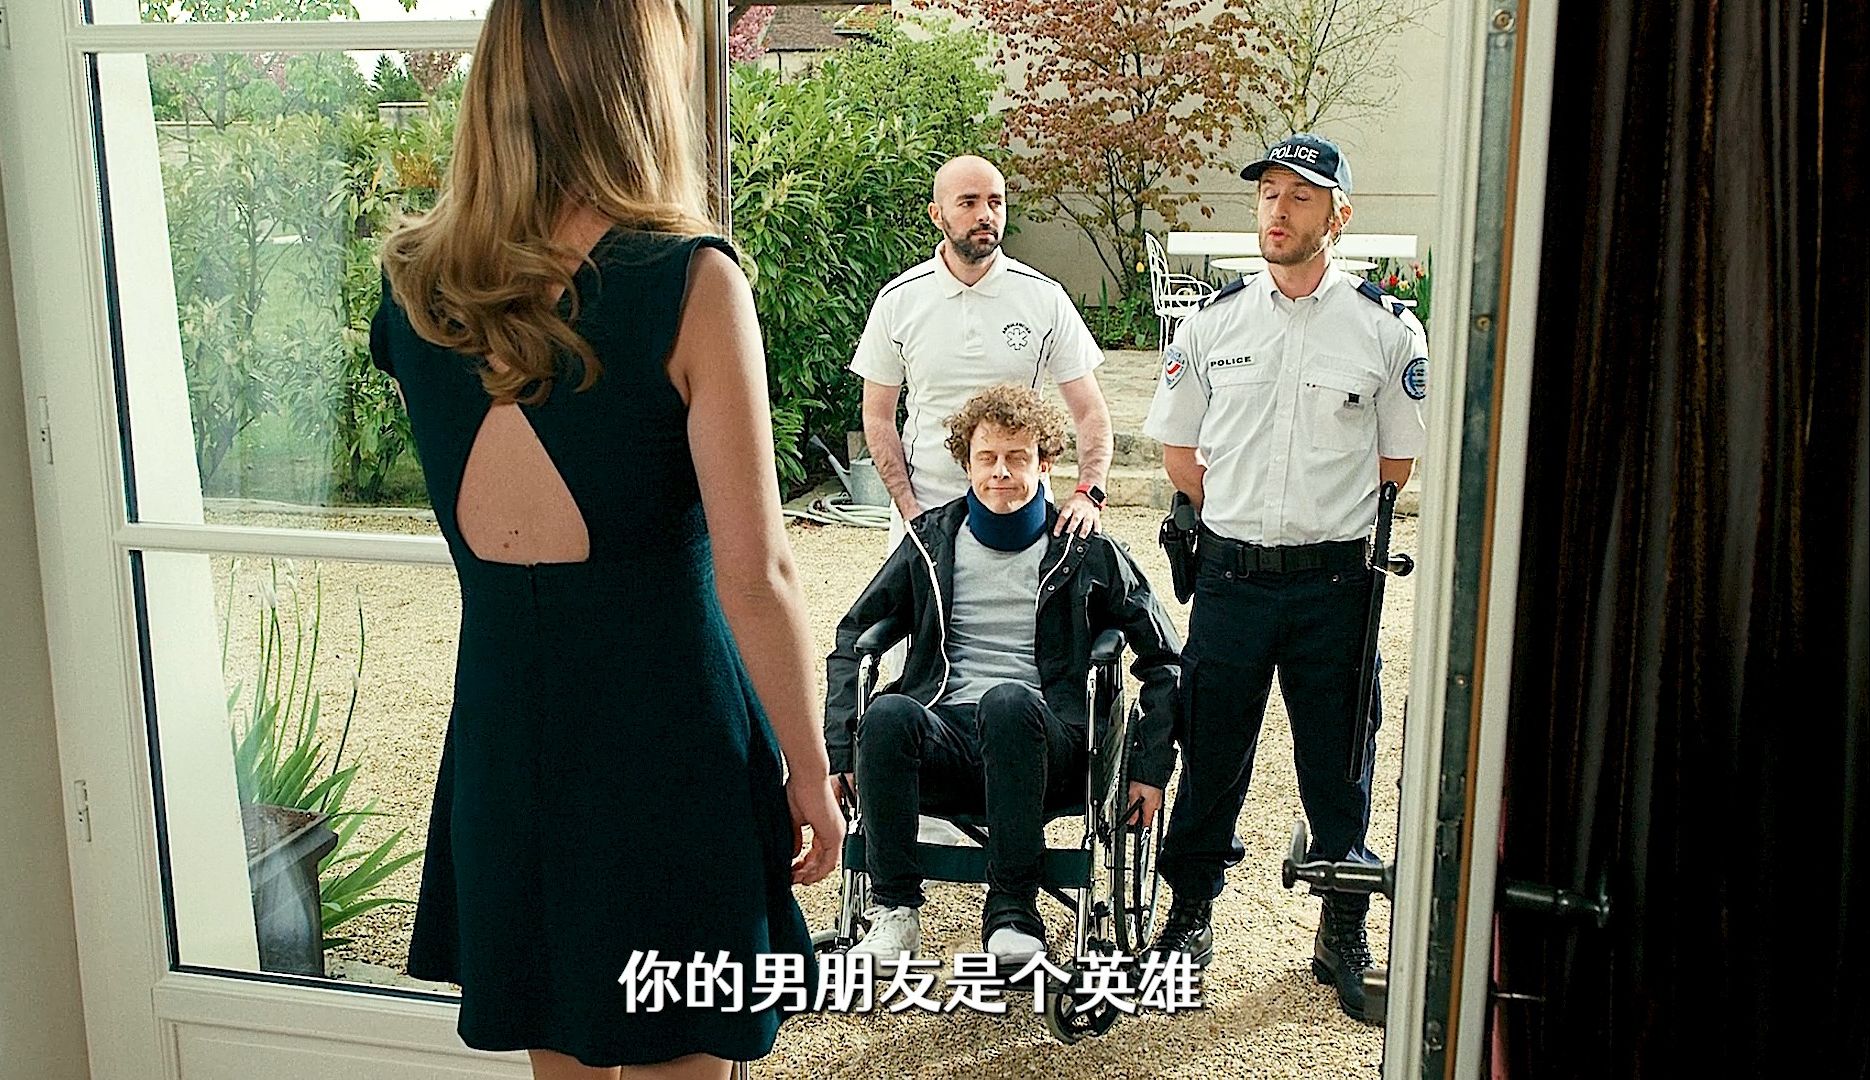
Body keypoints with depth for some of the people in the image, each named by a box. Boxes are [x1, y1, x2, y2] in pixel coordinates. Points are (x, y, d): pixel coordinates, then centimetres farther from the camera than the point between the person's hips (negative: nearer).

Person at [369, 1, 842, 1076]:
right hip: (666, 733, -5)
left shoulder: (414, 282, -1)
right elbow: (754, 576, -16)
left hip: (502, 731, 5)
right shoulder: (690, 282, -15)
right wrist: (812, 776, -4)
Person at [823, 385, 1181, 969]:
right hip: (943, 735, 2)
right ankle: (894, 909, -22)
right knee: (888, 712, -33)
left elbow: (1164, 661, 14)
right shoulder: (932, 541, 16)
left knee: (1007, 700, -37)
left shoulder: (1087, 553, 11)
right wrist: (843, 750, 5)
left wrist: (1151, 768, 4)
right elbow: (853, 637, 17)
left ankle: (1013, 913, -29)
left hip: (1043, 744, -1)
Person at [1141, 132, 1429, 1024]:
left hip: (1333, 581, -1)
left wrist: (1323, 518, 4)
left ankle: (1344, 930, 26)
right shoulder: (1214, 321, 5)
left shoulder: (1386, 328, 0)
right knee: (1210, 751, 10)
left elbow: (1401, 461, 6)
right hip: (1230, 575, 2)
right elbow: (1179, 450, 11)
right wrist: (1245, 518, 6)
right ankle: (1191, 913, 29)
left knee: (1338, 761, 8)